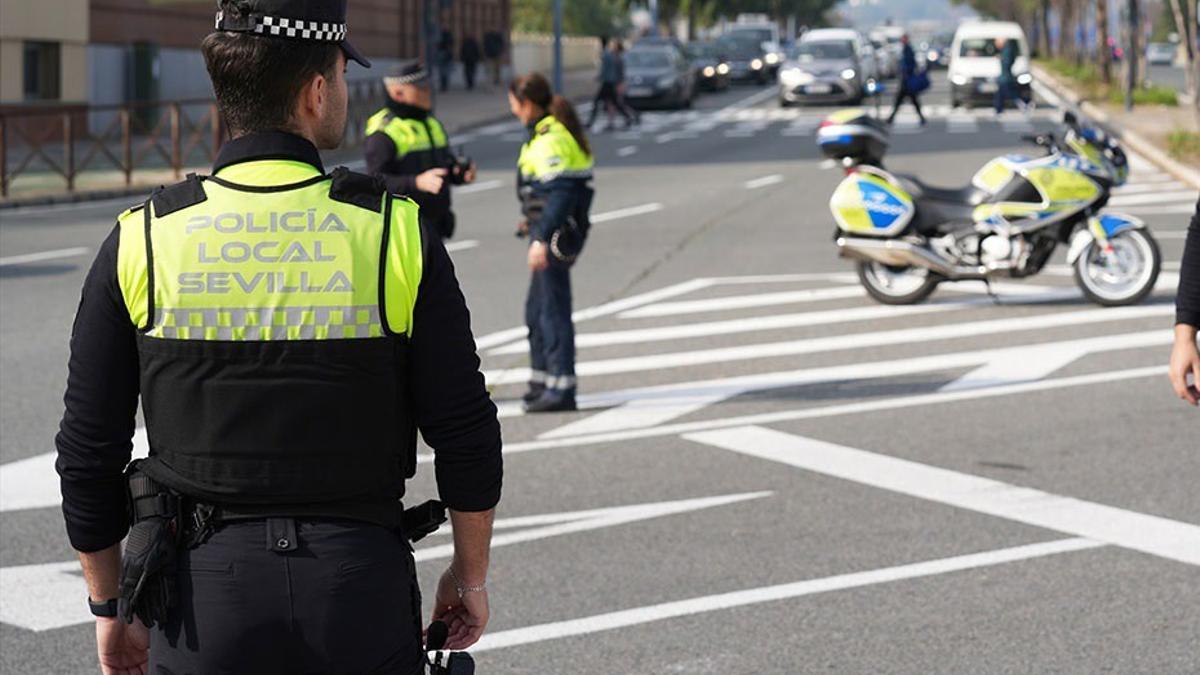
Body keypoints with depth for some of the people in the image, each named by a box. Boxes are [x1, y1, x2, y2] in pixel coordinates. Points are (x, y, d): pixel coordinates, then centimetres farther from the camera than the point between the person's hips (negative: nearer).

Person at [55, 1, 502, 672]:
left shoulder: (143, 241, -3)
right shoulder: (396, 234, -6)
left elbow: (88, 450, 1)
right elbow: (468, 436, -3)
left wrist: (111, 605, 14)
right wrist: (471, 575, 12)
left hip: (204, 593, 1)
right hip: (362, 589, 0)